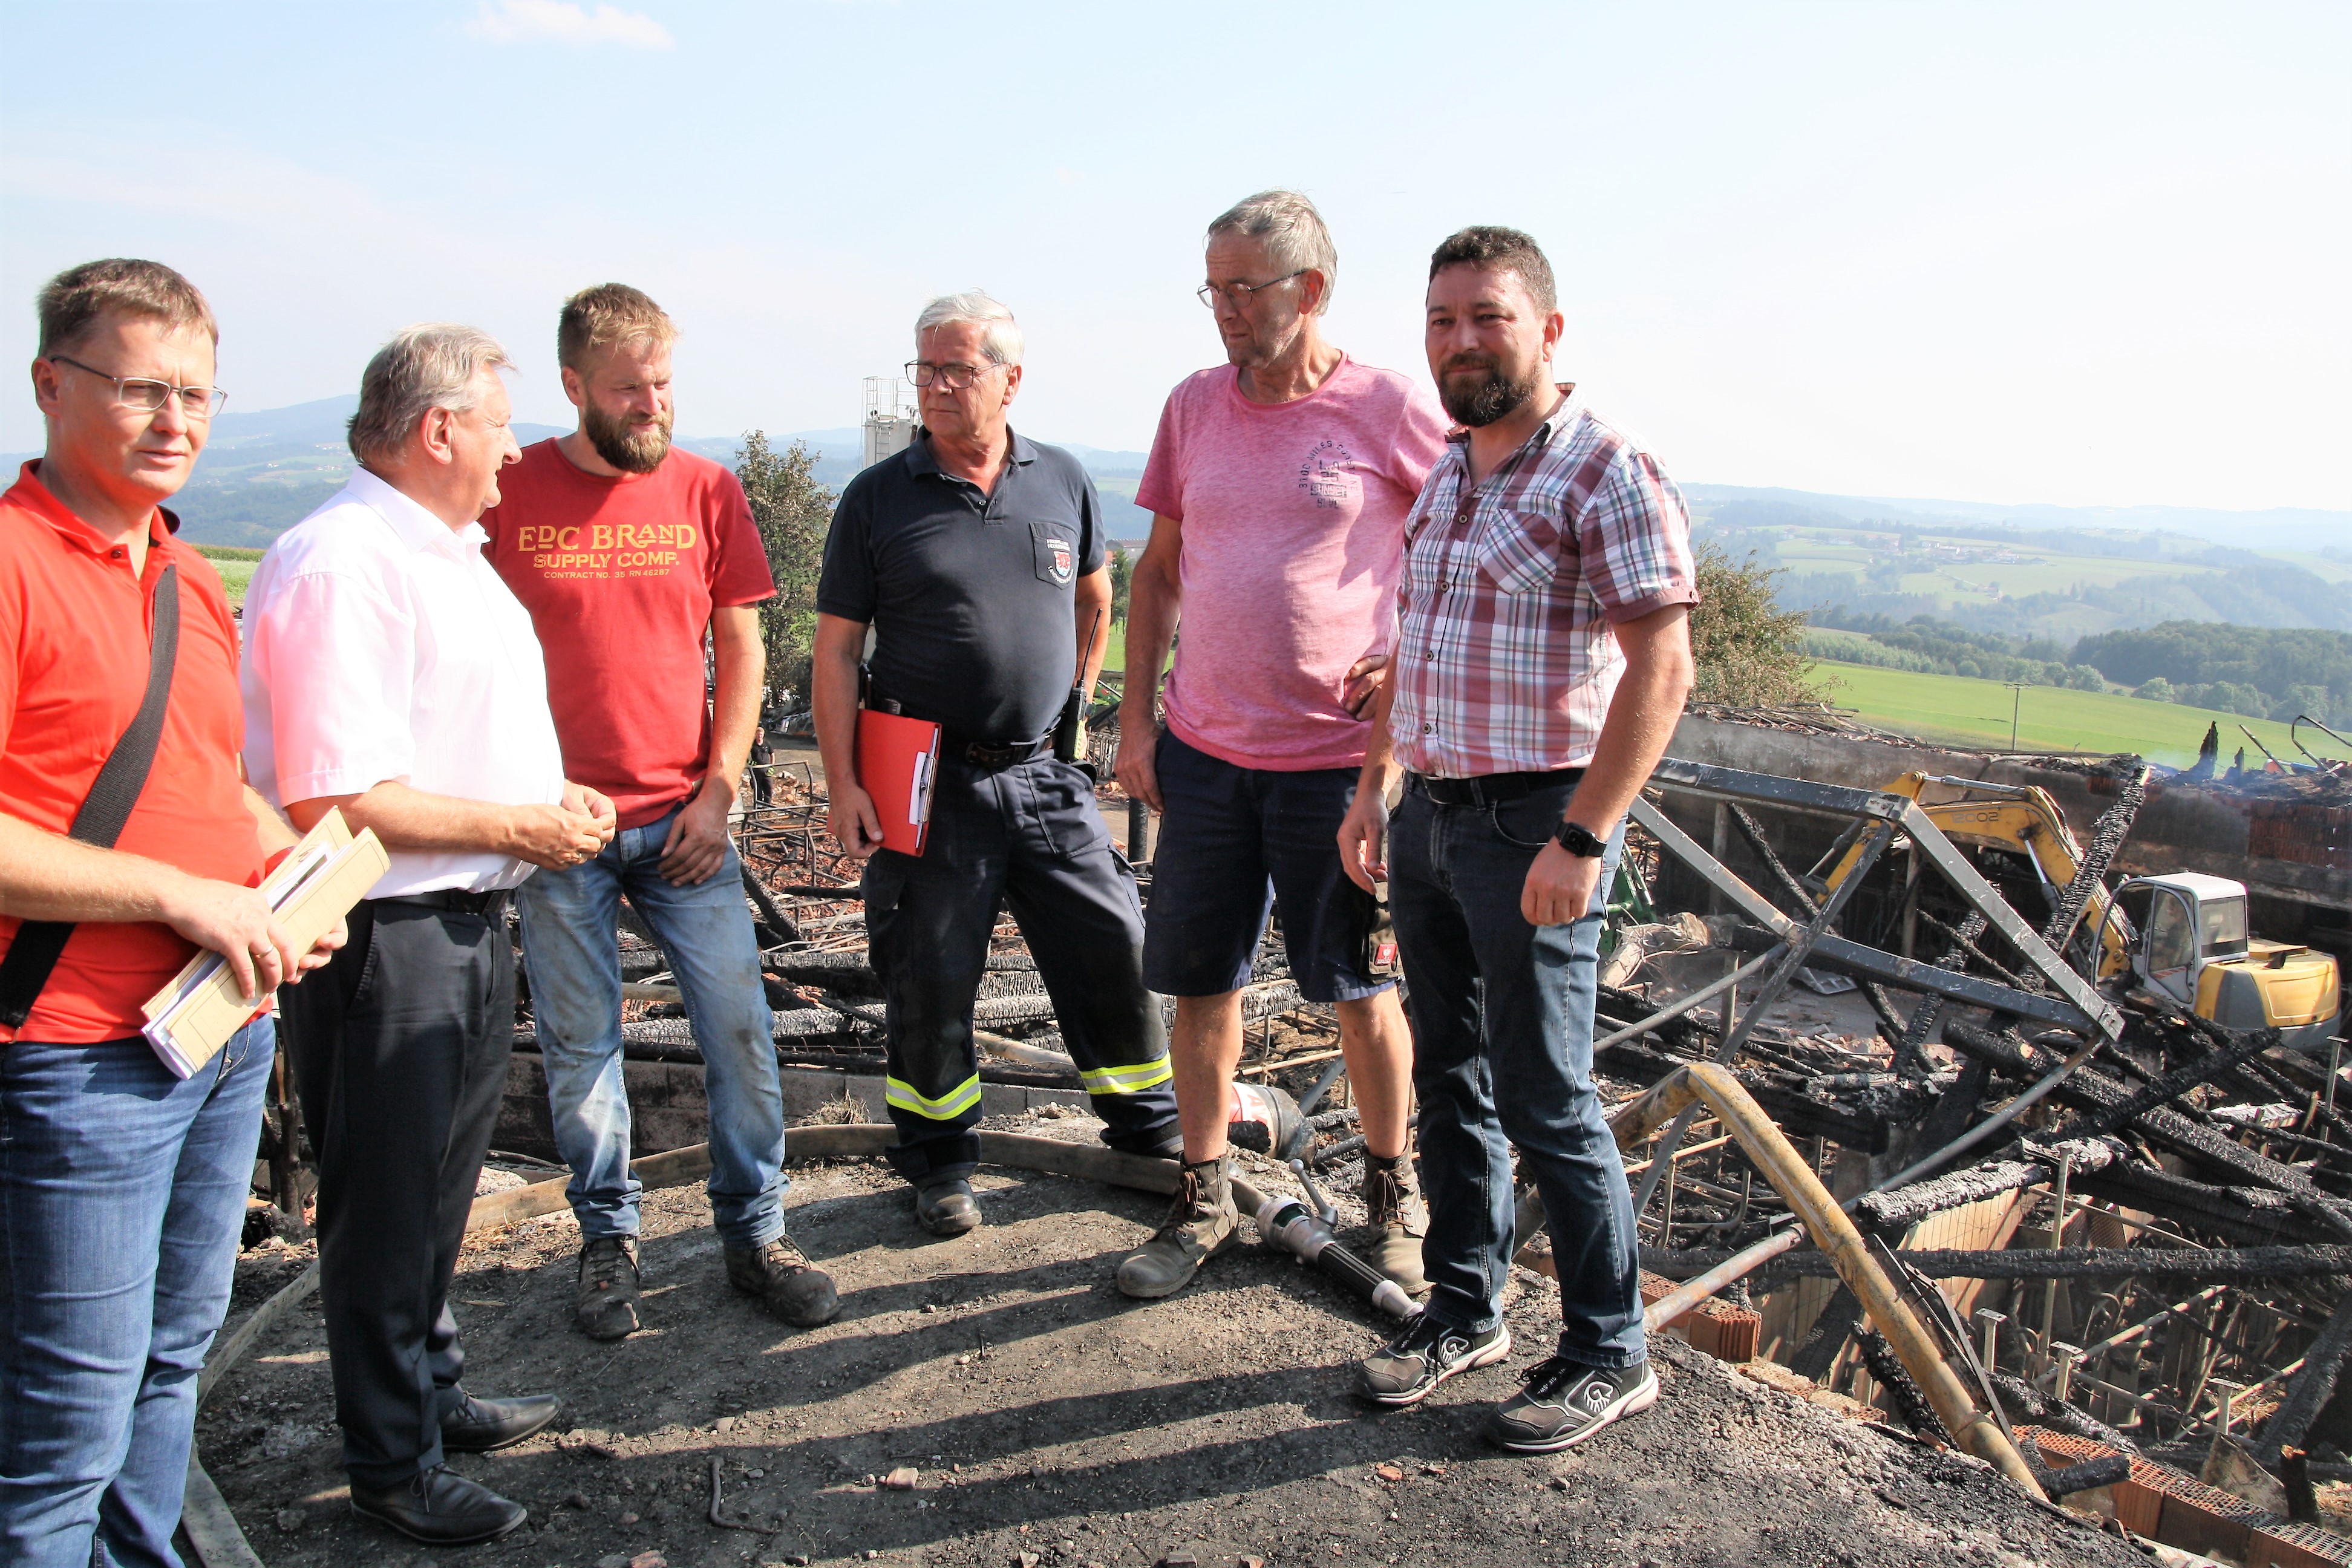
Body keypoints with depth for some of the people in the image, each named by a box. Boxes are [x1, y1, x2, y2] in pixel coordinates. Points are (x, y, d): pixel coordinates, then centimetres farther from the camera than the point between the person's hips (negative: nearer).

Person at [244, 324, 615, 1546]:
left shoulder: (444, 551, 13)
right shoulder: (337, 566, -20)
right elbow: (332, 801, -27)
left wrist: (553, 799, 9)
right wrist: (519, 828, -18)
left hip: (470, 920, 10)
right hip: (384, 937, -10)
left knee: (442, 1185, 22)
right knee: (386, 1206, 6)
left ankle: (433, 1394, 40)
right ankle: (390, 1461, 24)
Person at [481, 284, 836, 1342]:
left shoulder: (706, 491, 3)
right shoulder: (508, 495, -2)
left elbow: (741, 647, 6)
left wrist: (716, 789, -1)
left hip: (682, 819, 1)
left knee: (739, 1026, 1)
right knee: (579, 1046, 7)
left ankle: (754, 1231, 17)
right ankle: (607, 1240, 25)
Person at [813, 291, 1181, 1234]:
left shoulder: (1063, 482, 5)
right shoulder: (878, 499, -3)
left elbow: (1092, 596, 21)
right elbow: (836, 650, -3)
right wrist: (843, 784, -9)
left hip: (1044, 775, 3)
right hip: (928, 785, -2)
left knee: (1114, 950, 8)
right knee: (929, 979, 5)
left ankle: (1149, 1131, 29)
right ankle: (940, 1164, 24)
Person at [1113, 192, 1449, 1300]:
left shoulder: (1391, 411, -6)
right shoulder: (1195, 406, 7)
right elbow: (1158, 570, 12)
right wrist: (1135, 720, 7)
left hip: (1339, 756, -4)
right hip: (1201, 751, 4)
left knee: (1361, 987, 9)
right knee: (1201, 984, 10)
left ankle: (1392, 1194, 29)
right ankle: (1205, 1199, 27)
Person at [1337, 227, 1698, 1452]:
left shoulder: (1607, 475, -12)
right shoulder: (1442, 473, 13)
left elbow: (1663, 669, -17)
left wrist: (1582, 839, -22)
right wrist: (1374, 785, 17)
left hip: (1533, 827, -7)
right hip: (1428, 815, 8)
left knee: (1545, 1101, 0)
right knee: (1450, 1079, 15)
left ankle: (1607, 1354, 17)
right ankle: (1464, 1307, 31)